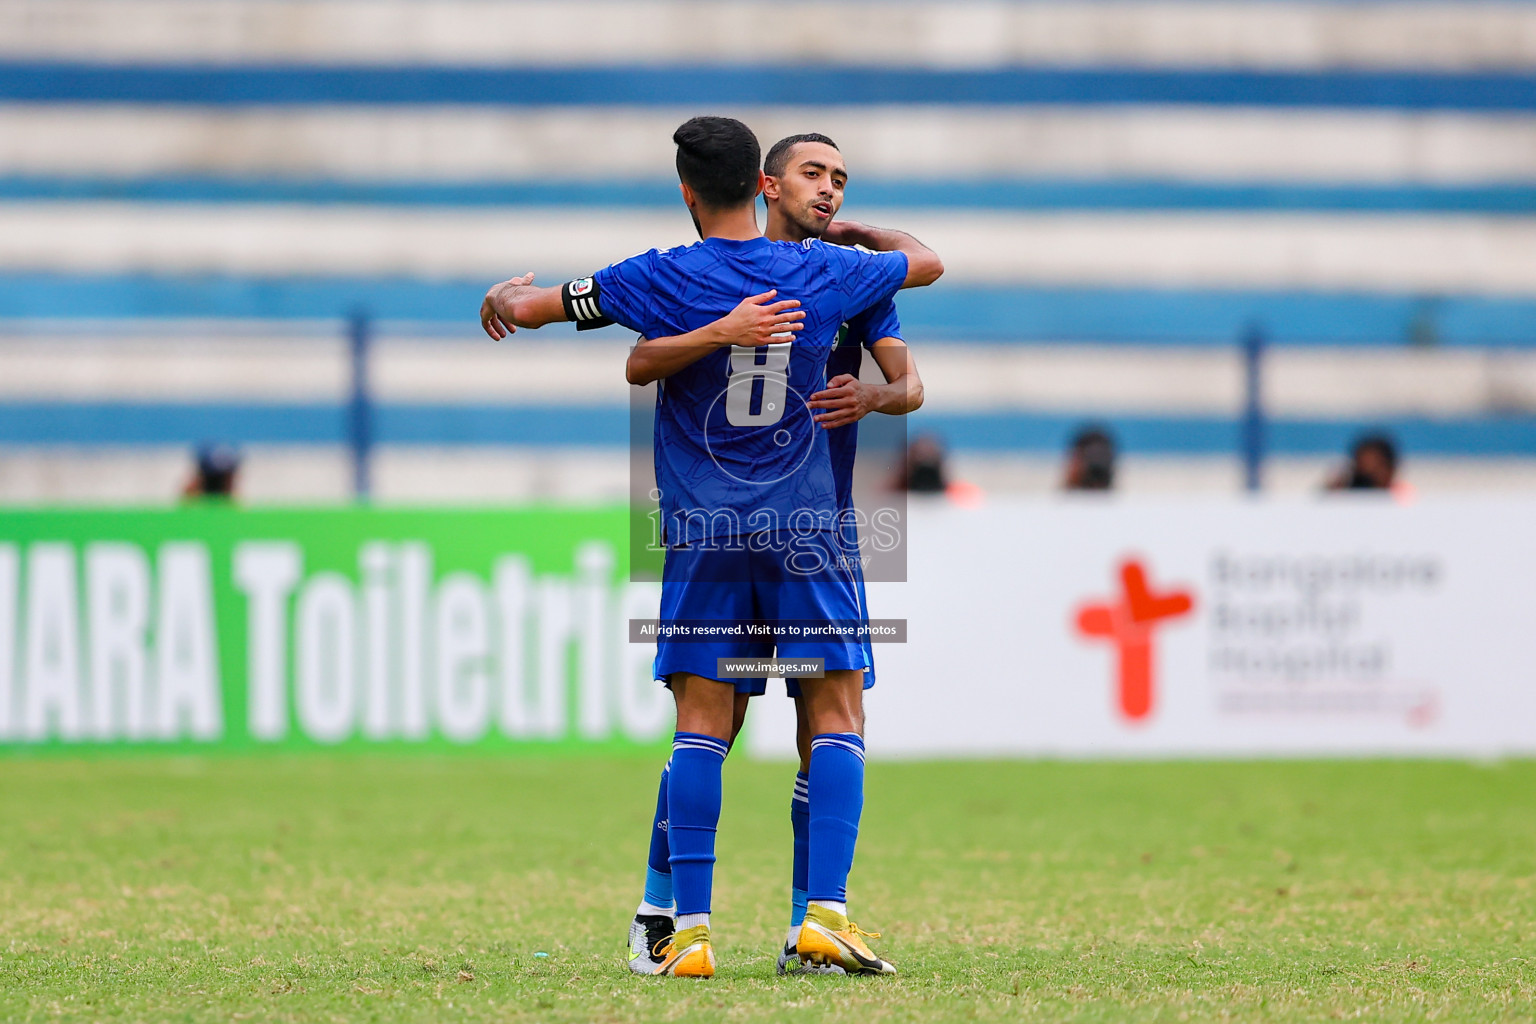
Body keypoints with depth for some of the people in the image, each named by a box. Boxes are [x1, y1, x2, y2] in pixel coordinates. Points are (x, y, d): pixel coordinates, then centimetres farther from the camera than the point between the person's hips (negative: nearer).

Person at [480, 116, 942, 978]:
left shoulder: (659, 280, -4)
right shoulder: (823, 273, 1)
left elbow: (521, 309, 3)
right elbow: (929, 264, 20)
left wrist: (505, 299, 26)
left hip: (702, 529, 0)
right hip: (805, 529, 0)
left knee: (701, 727, 1)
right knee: (837, 717, 2)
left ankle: (692, 930, -5)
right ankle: (827, 913, -10)